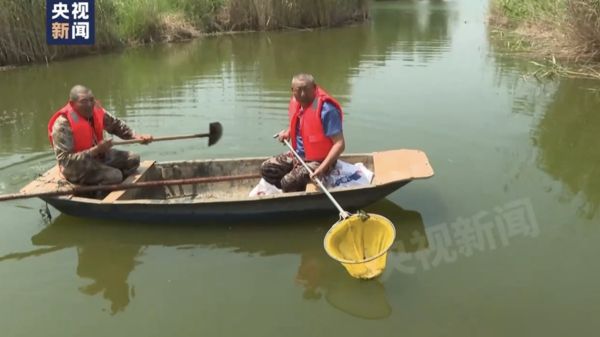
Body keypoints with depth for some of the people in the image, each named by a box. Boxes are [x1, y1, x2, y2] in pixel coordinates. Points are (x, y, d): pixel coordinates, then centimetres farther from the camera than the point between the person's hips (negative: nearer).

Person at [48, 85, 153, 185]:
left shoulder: (95, 110, -8)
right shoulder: (63, 125, -27)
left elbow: (115, 124, 9)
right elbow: (64, 160, -29)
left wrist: (136, 136, -6)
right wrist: (96, 150, -34)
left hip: (99, 155, 8)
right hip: (77, 167, -8)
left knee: (134, 159, 2)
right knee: (114, 175, -26)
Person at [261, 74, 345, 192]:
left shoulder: (326, 110, -27)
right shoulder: (296, 101, -3)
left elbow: (340, 144, -29)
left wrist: (322, 168, -37)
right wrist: (288, 132, 5)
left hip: (318, 160, -8)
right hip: (297, 155, 9)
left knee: (288, 182, -26)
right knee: (266, 168, 3)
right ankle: (299, 191, 8)